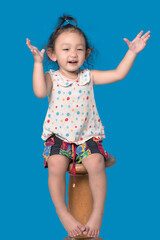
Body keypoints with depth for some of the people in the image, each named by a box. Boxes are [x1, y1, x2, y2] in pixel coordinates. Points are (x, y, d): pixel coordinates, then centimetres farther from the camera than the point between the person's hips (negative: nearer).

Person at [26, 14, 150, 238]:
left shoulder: (88, 76, 8)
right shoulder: (51, 77, 1)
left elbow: (118, 74, 6)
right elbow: (40, 92, -20)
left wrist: (132, 52, 0)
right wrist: (38, 63, -22)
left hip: (87, 136, 1)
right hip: (59, 136, -1)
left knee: (96, 162, -27)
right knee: (55, 164, -29)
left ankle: (98, 212, -9)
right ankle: (63, 214, -9)